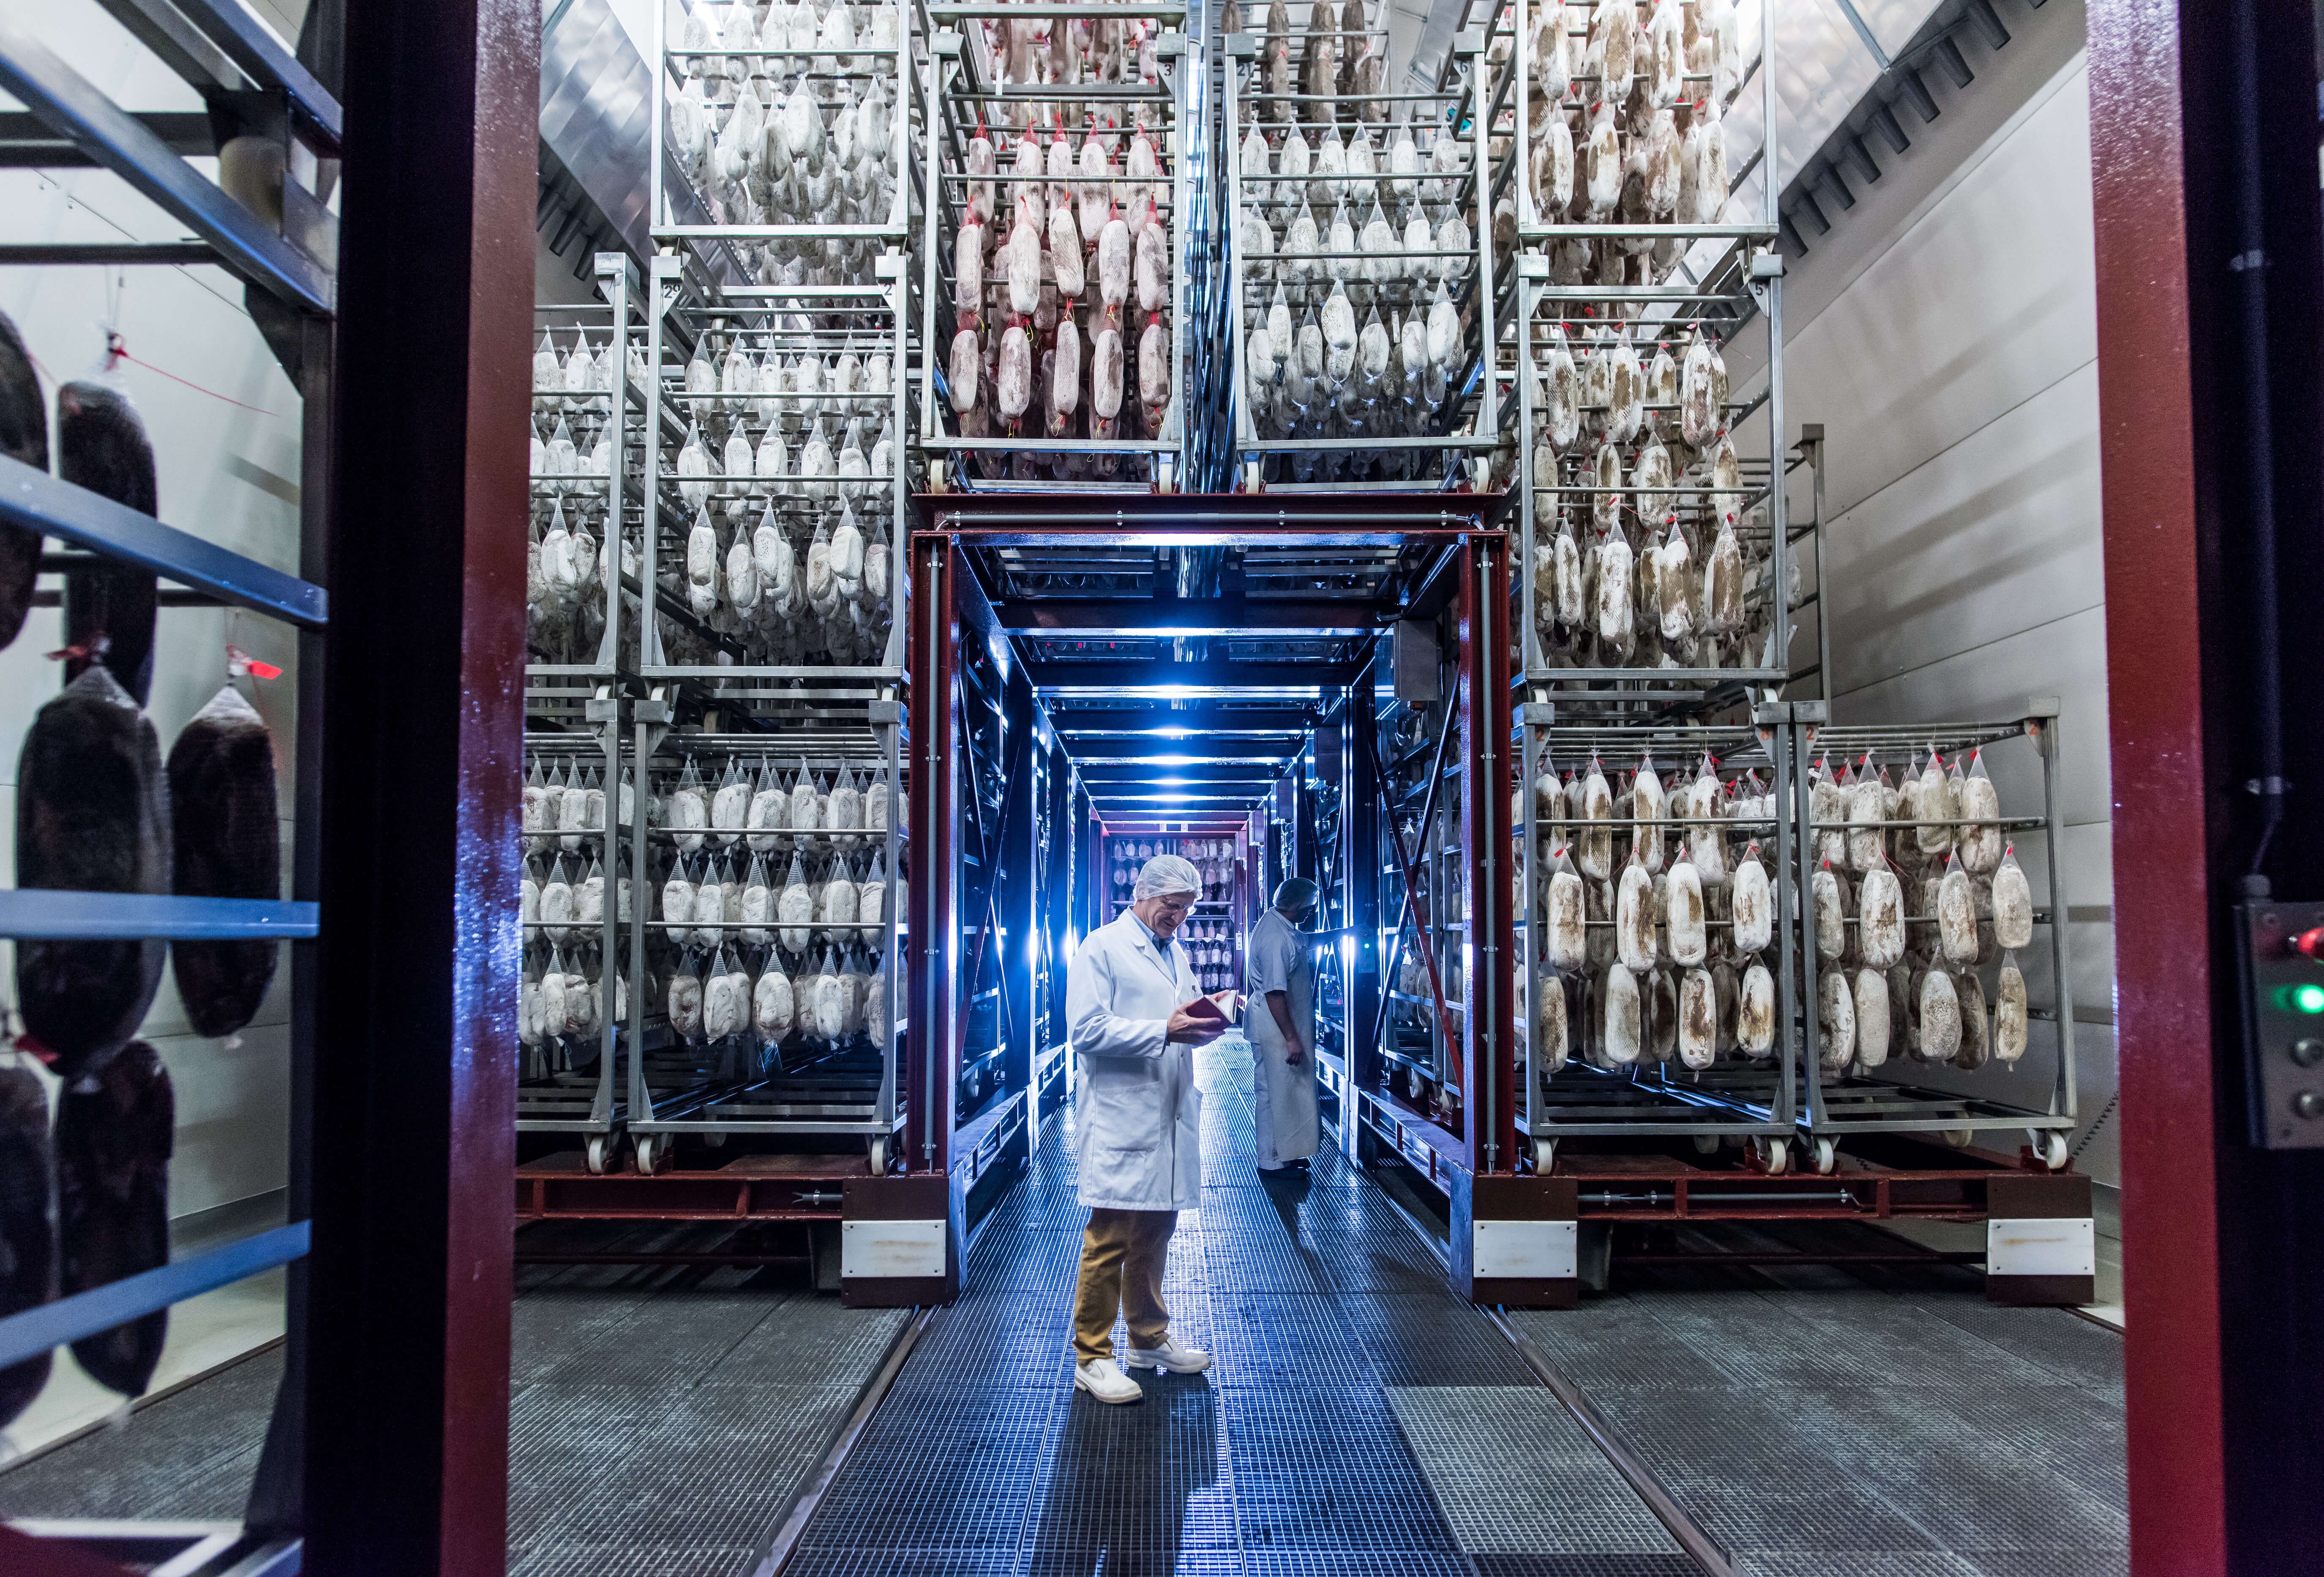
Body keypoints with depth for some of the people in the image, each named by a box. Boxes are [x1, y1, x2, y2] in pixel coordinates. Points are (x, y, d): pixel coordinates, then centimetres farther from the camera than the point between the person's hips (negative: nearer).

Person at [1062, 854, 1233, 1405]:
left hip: (1168, 1115, 8)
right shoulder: (1102, 948, -7)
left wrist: (1205, 1016, 3)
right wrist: (1164, 1031, -20)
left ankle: (1149, 1338, 29)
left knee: (1155, 1231, 16)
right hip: (1120, 1117, -8)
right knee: (1110, 1237, -5)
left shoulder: (1176, 953, 19)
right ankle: (1091, 1358, 3)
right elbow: (1086, 1030, -16)